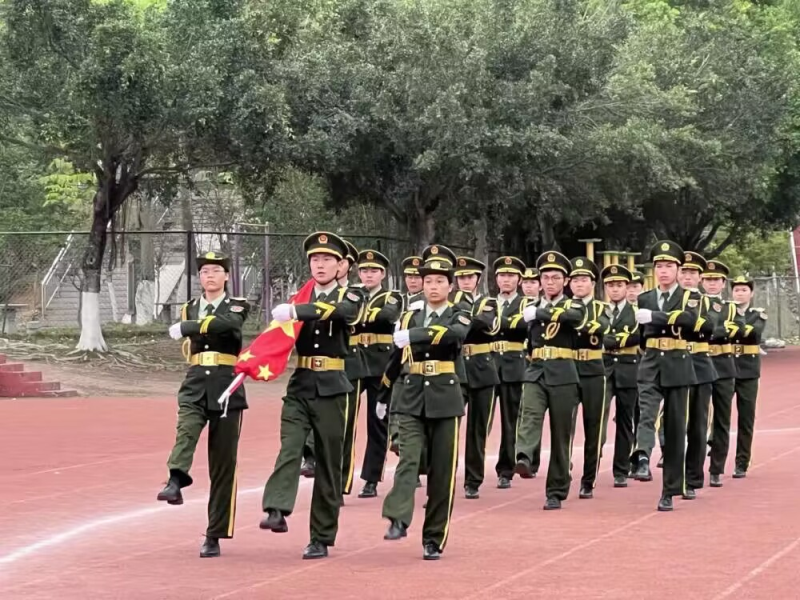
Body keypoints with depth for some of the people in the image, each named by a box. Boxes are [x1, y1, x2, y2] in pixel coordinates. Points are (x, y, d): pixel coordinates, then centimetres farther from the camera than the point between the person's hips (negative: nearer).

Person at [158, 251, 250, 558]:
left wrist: (186, 327, -22)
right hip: (195, 385, 3)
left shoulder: (237, 306, 0)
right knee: (185, 430, -30)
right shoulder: (189, 309, 13)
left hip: (226, 388, -3)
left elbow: (226, 323, -23)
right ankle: (176, 481, -55)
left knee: (223, 464, 0)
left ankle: (214, 536, 5)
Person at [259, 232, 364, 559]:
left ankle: (321, 538, 9)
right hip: (300, 386, 2)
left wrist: (297, 311, -37)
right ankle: (277, 511, -34)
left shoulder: (349, 298, 0)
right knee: (289, 448, -19)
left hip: (331, 388, -2)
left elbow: (338, 311, -24)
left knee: (329, 463, 3)